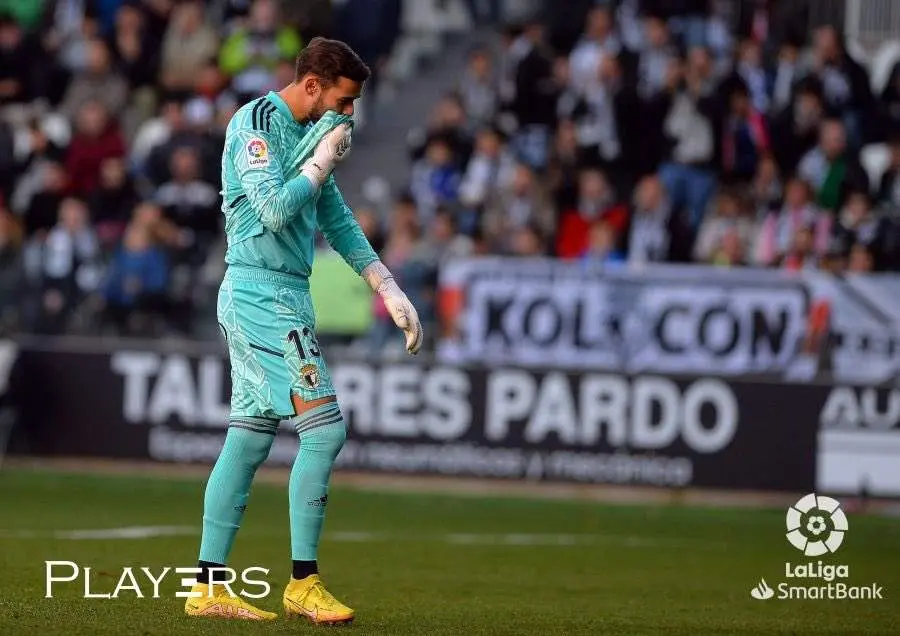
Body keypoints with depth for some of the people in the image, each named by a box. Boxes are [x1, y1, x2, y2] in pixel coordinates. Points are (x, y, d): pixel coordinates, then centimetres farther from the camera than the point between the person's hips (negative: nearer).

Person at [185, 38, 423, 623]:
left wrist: (391, 292, 17)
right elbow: (275, 210, -22)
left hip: (284, 297, 9)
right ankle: (303, 584, -7)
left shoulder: (311, 133, 16)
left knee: (248, 439, 8)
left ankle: (209, 587, 10)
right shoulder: (256, 124, -11)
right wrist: (323, 161, -10)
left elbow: (339, 223, 22)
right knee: (325, 426, -12)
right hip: (262, 293, -9)